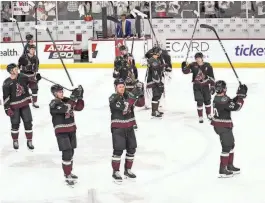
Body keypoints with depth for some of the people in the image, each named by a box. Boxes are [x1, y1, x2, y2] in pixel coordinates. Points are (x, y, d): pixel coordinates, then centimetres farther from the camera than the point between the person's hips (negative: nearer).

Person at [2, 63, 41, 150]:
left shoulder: (22, 77, -3)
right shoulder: (7, 83, -16)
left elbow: (29, 80, 16)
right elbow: (6, 97, -14)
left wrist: (36, 78, -4)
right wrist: (7, 109, -16)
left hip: (24, 104, 4)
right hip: (14, 106, -4)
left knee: (28, 123, 3)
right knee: (15, 124, 7)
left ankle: (29, 141, 16)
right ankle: (15, 141, 27)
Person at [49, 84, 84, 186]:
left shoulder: (67, 100, 6)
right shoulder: (54, 104, -16)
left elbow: (79, 107, 3)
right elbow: (66, 109, -31)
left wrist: (80, 97, -10)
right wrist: (73, 98, -31)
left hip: (71, 130, 7)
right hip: (61, 132, -7)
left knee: (71, 151, 15)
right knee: (66, 153, -12)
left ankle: (68, 172, 32)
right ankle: (67, 176, -6)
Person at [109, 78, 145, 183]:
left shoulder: (128, 95, 4)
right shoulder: (113, 98, -13)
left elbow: (141, 104, 2)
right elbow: (123, 107, -28)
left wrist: (140, 95, -17)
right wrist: (133, 97, -33)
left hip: (129, 127, 6)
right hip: (118, 127, -6)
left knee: (131, 148, 10)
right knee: (118, 150, -9)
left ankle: (127, 170, 24)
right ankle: (116, 172, 2)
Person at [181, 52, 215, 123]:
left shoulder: (207, 66, -8)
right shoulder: (193, 65, -7)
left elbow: (211, 77, -4)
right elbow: (186, 71, -15)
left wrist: (212, 86, -5)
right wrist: (184, 66, -35)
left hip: (205, 86, 1)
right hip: (197, 86, -1)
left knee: (207, 100, 12)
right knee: (199, 101, -5)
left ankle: (209, 115, 31)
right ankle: (200, 117, 5)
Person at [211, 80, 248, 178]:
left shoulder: (218, 97, 5)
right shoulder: (223, 100, -25)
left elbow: (231, 102, 16)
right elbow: (236, 107, -27)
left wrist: (239, 96, 5)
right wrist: (241, 96, -17)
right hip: (223, 127, -10)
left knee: (231, 144, 21)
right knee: (226, 147, -4)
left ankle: (230, 166, 33)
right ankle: (222, 170, -1)